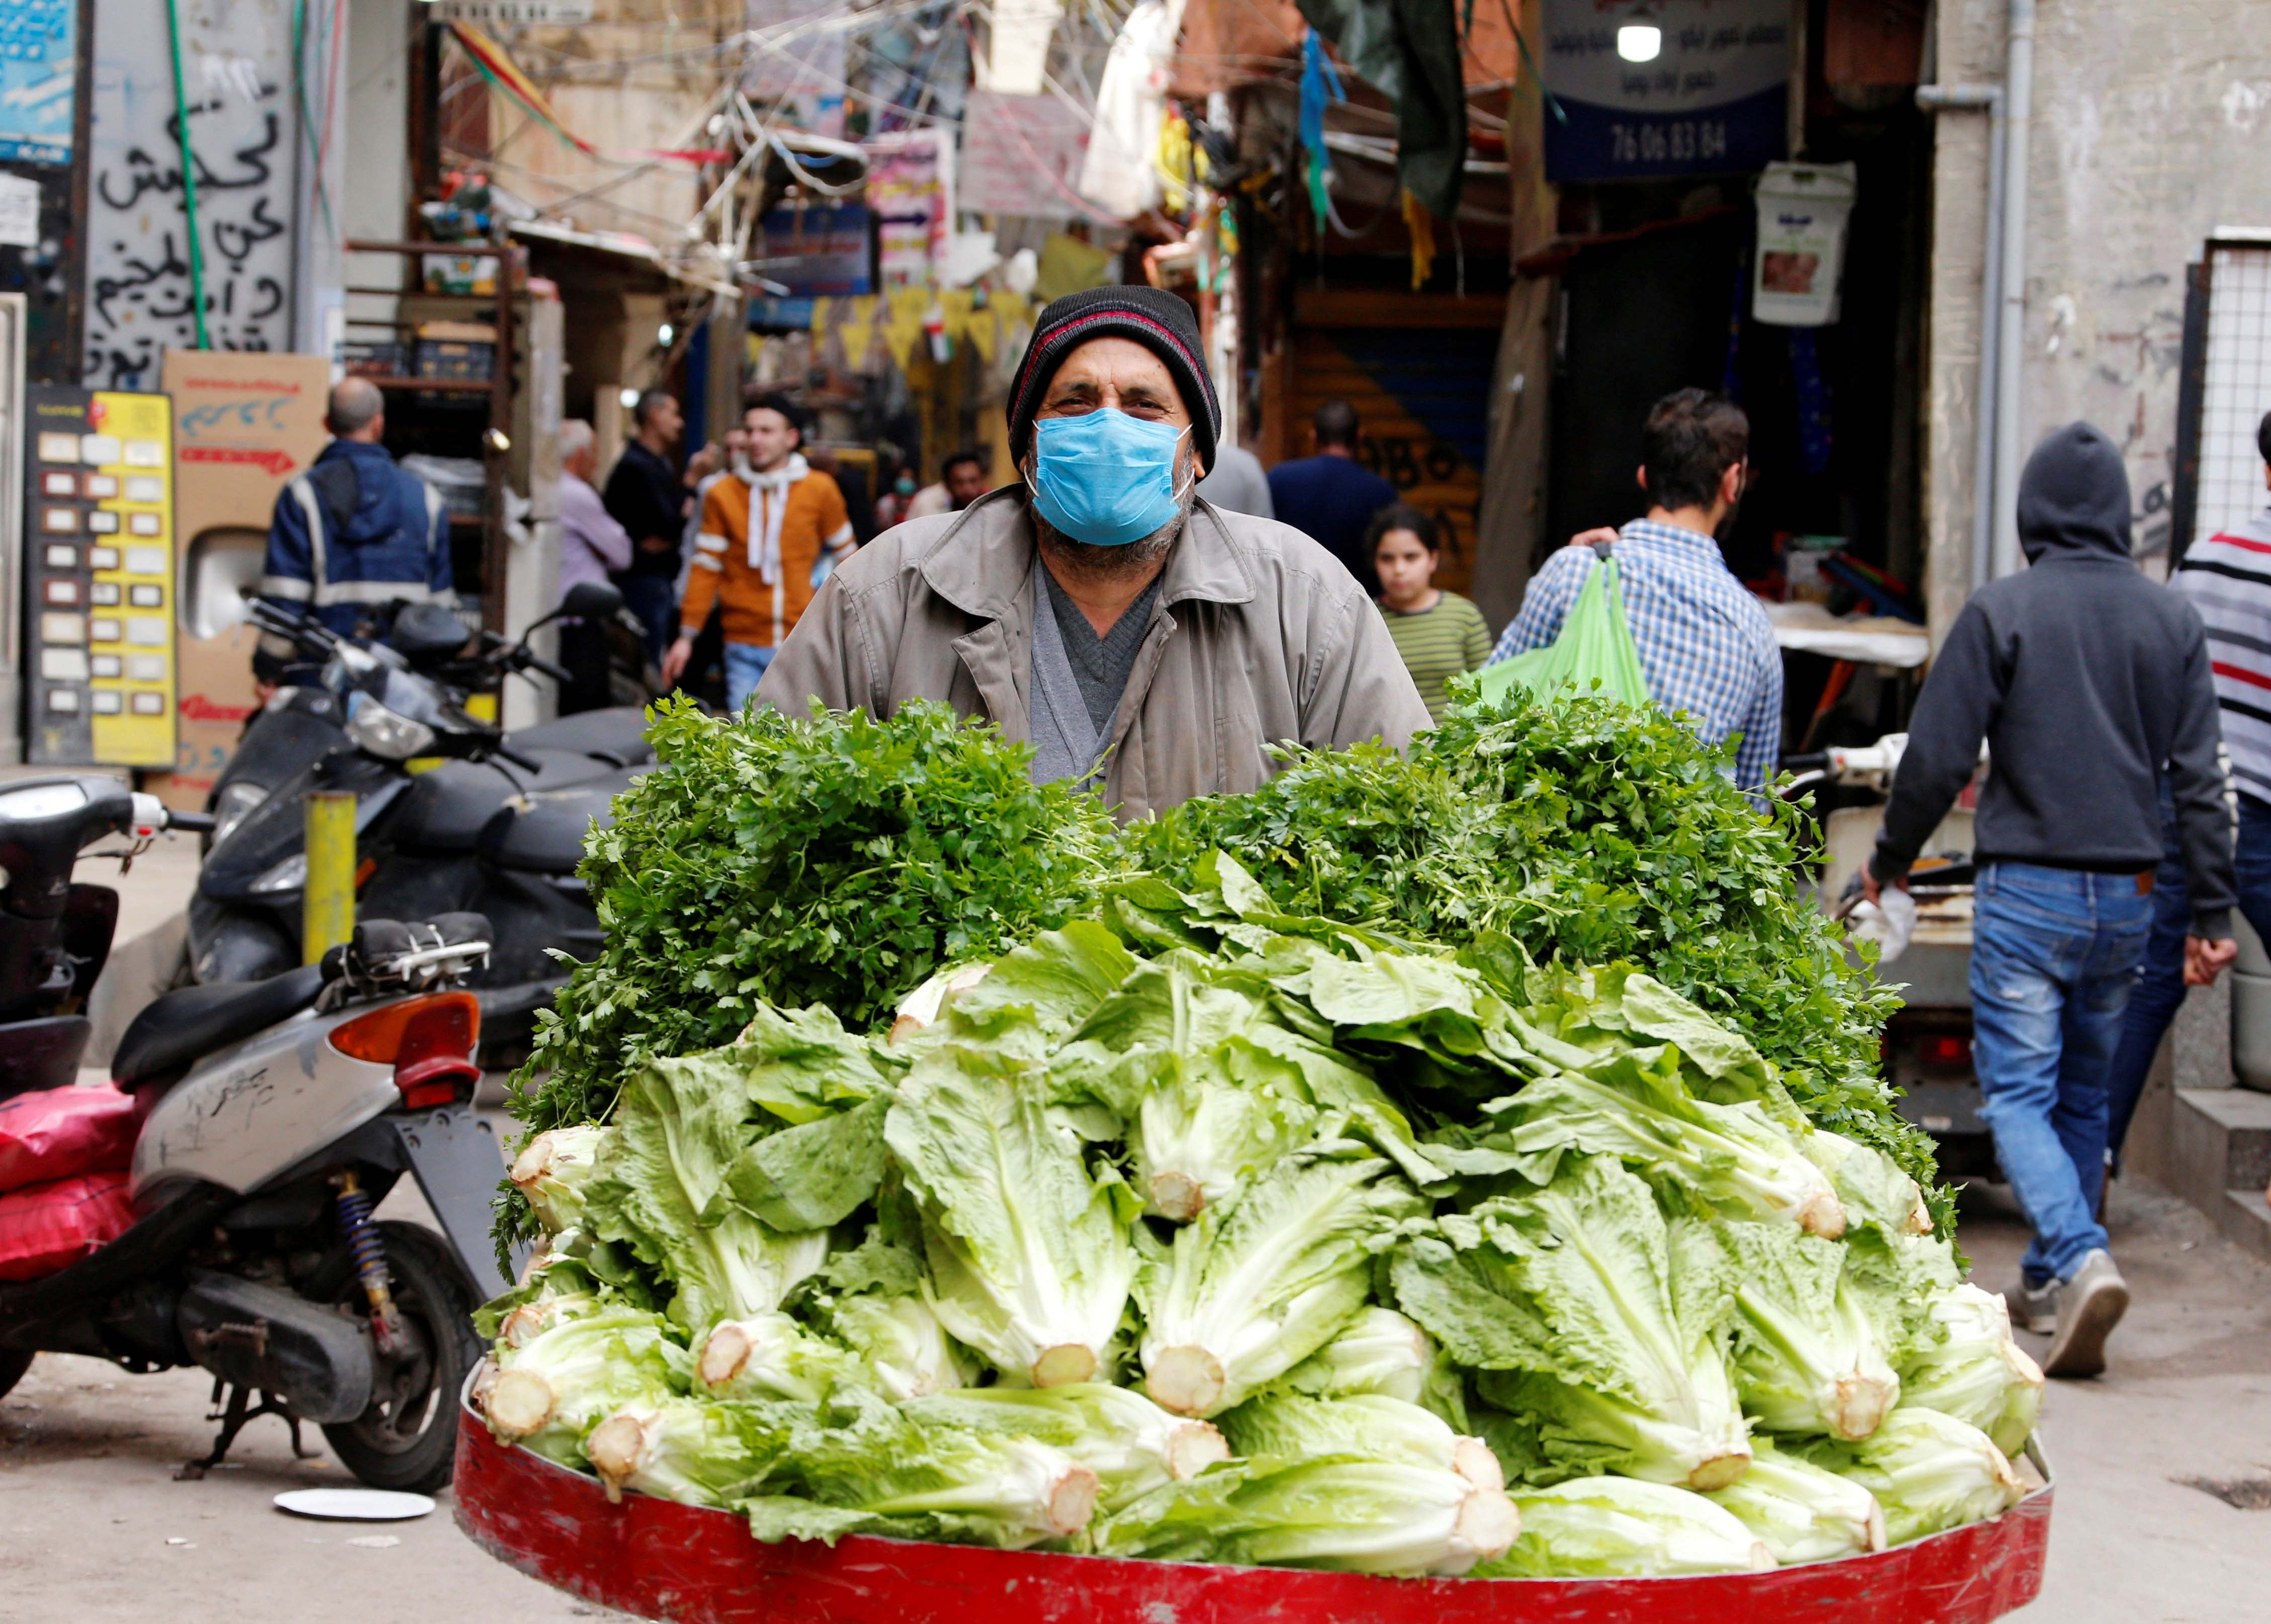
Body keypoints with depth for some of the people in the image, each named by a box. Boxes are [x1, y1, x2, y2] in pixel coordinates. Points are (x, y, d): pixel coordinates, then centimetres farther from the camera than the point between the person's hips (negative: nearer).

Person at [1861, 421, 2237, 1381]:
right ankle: (2047, 1282, 22)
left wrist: (1890, 861, 9)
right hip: (2129, 896, 5)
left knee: (2019, 1093, -4)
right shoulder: (2171, 622, 5)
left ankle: (2081, 1260, -24)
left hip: (2028, 890, -4)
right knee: (2083, 1094, 16)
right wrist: (2212, 914, 8)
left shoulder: (2002, 611, -7)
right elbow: (2199, 779, 4)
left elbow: (1938, 759, -7)